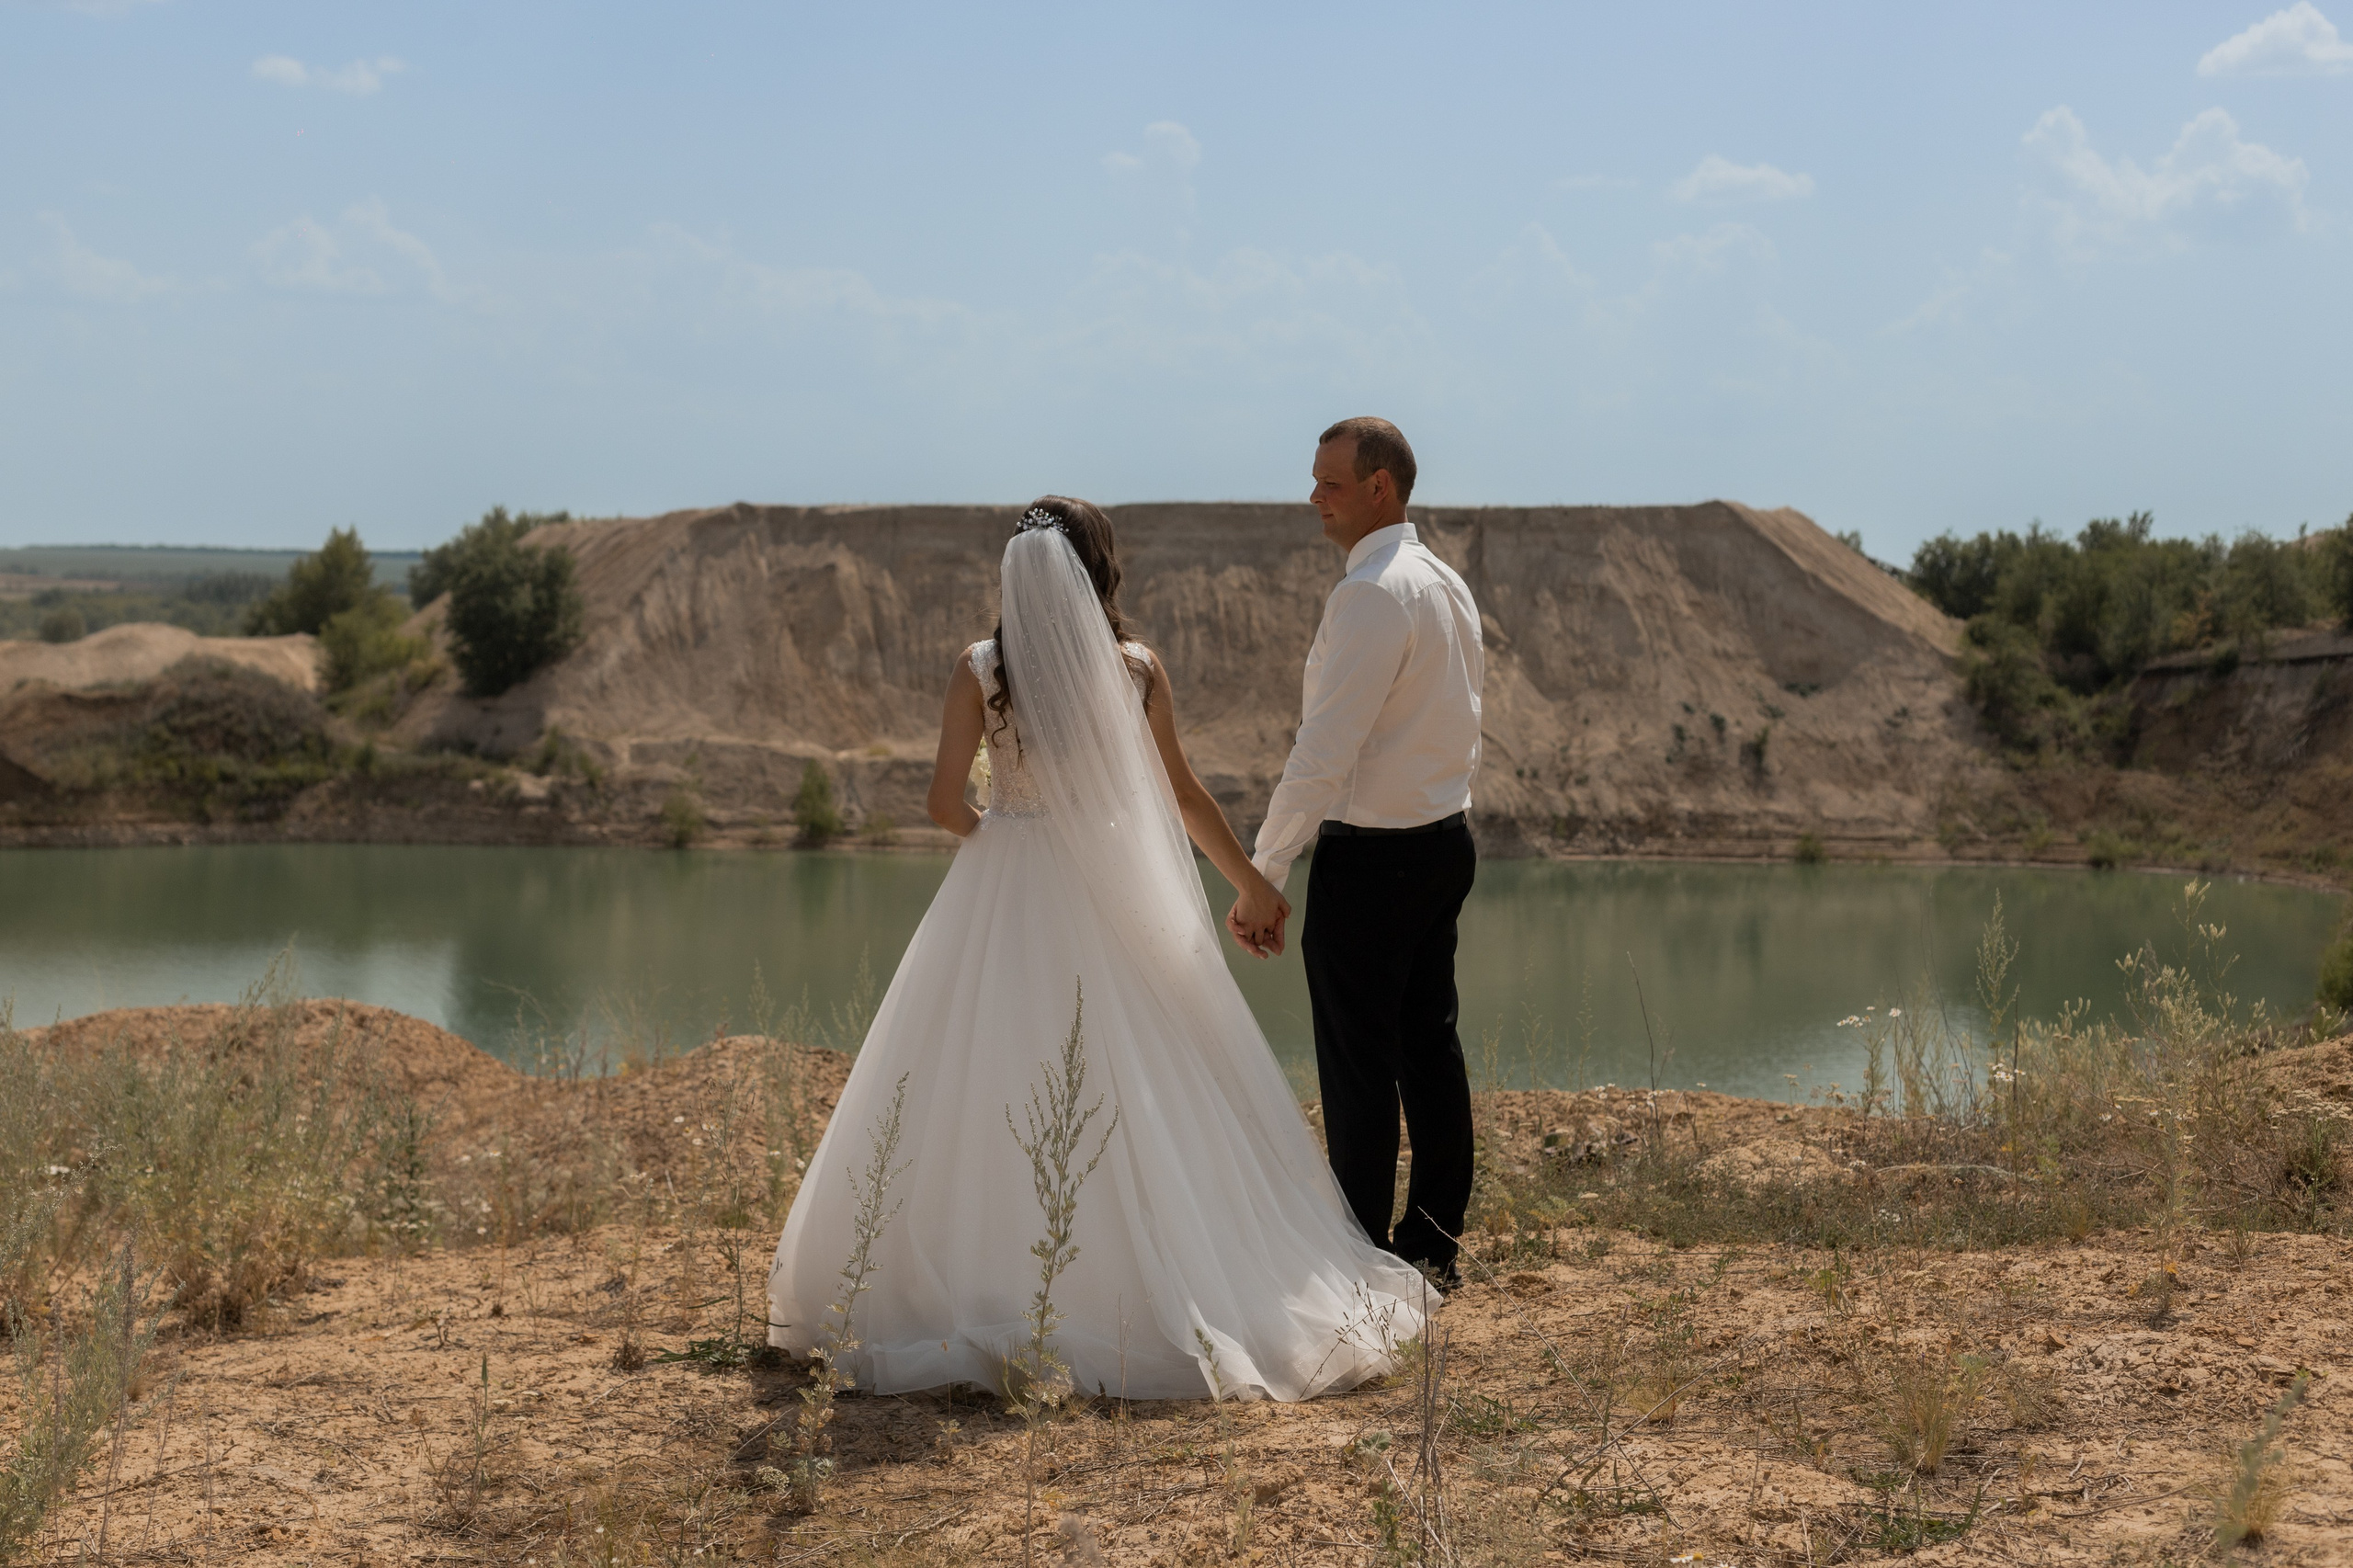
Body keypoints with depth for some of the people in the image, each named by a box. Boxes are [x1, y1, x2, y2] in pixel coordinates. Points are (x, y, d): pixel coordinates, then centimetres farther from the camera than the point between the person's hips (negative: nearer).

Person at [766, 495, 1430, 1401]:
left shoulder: (979, 671, -5)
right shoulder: (1137, 670, -3)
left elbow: (946, 803, -6)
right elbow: (1182, 794, 4)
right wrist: (1252, 883, 16)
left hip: (1002, 897, -1)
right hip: (1113, 900, 1)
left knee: (986, 1097, 6)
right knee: (1137, 1098, 7)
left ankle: (976, 1298, 8)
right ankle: (1138, 1291, 9)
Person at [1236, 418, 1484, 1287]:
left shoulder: (1372, 594, -19)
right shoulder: (1446, 583, 11)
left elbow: (1324, 751, -23)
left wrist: (1261, 877, -20)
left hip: (1369, 856, -10)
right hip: (1445, 840, 10)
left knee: (1359, 1066, -3)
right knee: (1428, 1045, 14)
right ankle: (1432, 1242, 23)